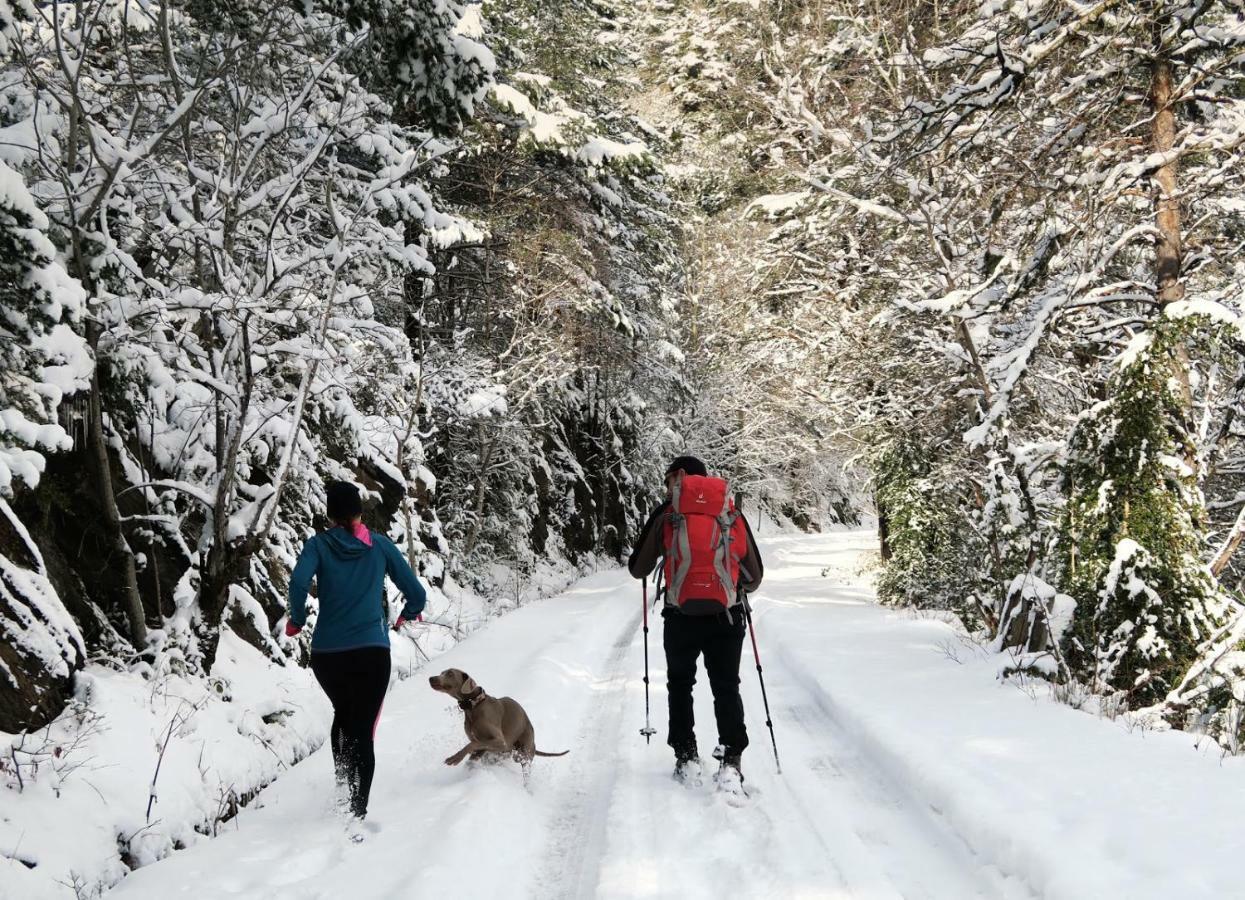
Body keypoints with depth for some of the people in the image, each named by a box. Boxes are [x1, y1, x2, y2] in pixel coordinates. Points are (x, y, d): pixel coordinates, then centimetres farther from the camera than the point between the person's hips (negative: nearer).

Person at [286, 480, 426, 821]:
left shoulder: (319, 544, 2)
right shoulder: (380, 545, 5)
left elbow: (299, 581, -18)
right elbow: (416, 593, 4)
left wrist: (297, 619, 0)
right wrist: (408, 614, 26)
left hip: (326, 654, 1)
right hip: (372, 652, -1)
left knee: (343, 714, 27)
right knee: (363, 730, 2)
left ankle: (343, 785, 15)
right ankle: (357, 812, -8)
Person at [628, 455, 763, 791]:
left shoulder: (666, 515, -1)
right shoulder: (732, 514, 4)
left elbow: (638, 569, 6)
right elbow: (754, 577, 9)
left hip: (681, 616, -1)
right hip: (726, 616, 1)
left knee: (680, 685, 18)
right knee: (726, 688, 11)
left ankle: (686, 757, 16)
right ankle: (731, 761, 0)